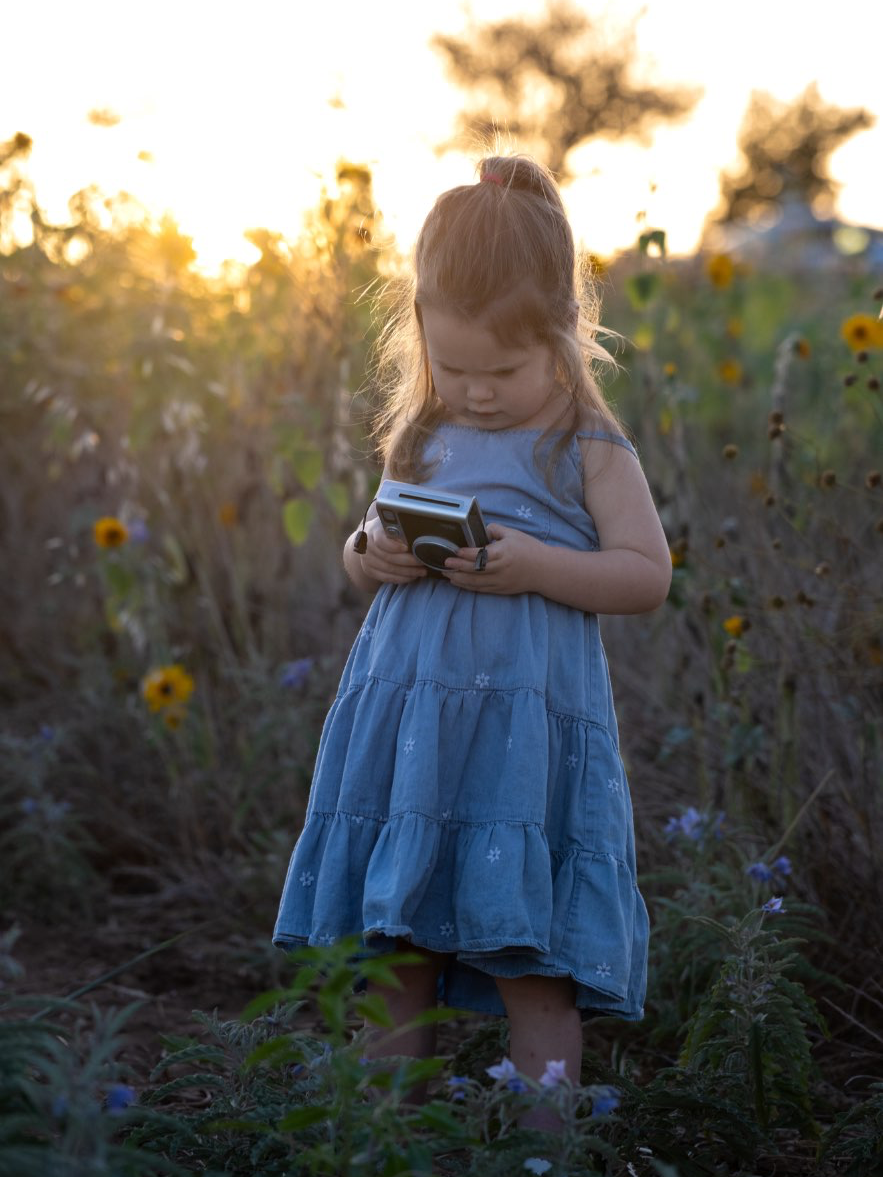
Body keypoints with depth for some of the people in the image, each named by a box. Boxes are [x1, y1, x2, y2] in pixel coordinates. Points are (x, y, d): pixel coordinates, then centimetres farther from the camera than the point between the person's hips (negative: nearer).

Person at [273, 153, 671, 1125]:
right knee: (390, 953, 8)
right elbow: (367, 555, 22)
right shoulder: (421, 441, 12)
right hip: (404, 724, 5)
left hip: (526, 728, -5)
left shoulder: (587, 449, -2)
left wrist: (535, 566, -18)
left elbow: (648, 575, -4)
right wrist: (370, 553, -3)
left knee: (529, 960, -3)